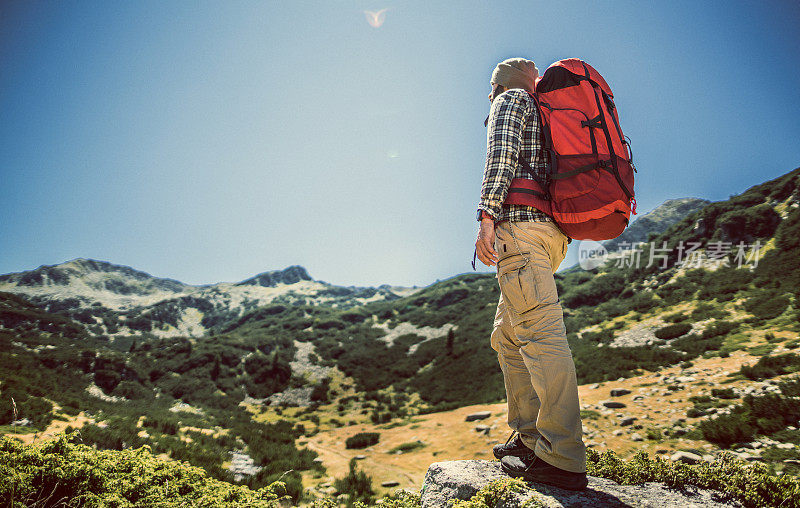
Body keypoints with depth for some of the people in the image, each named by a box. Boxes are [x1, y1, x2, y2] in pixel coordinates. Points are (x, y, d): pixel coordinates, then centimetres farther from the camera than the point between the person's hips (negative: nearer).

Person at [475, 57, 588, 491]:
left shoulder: (512, 99, 9)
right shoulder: (547, 116, 33)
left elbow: (502, 154, -9)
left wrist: (487, 216, -18)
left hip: (520, 220, -9)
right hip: (550, 230, 9)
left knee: (539, 332, -15)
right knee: (508, 336, 11)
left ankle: (563, 459, -15)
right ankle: (529, 436, 12)